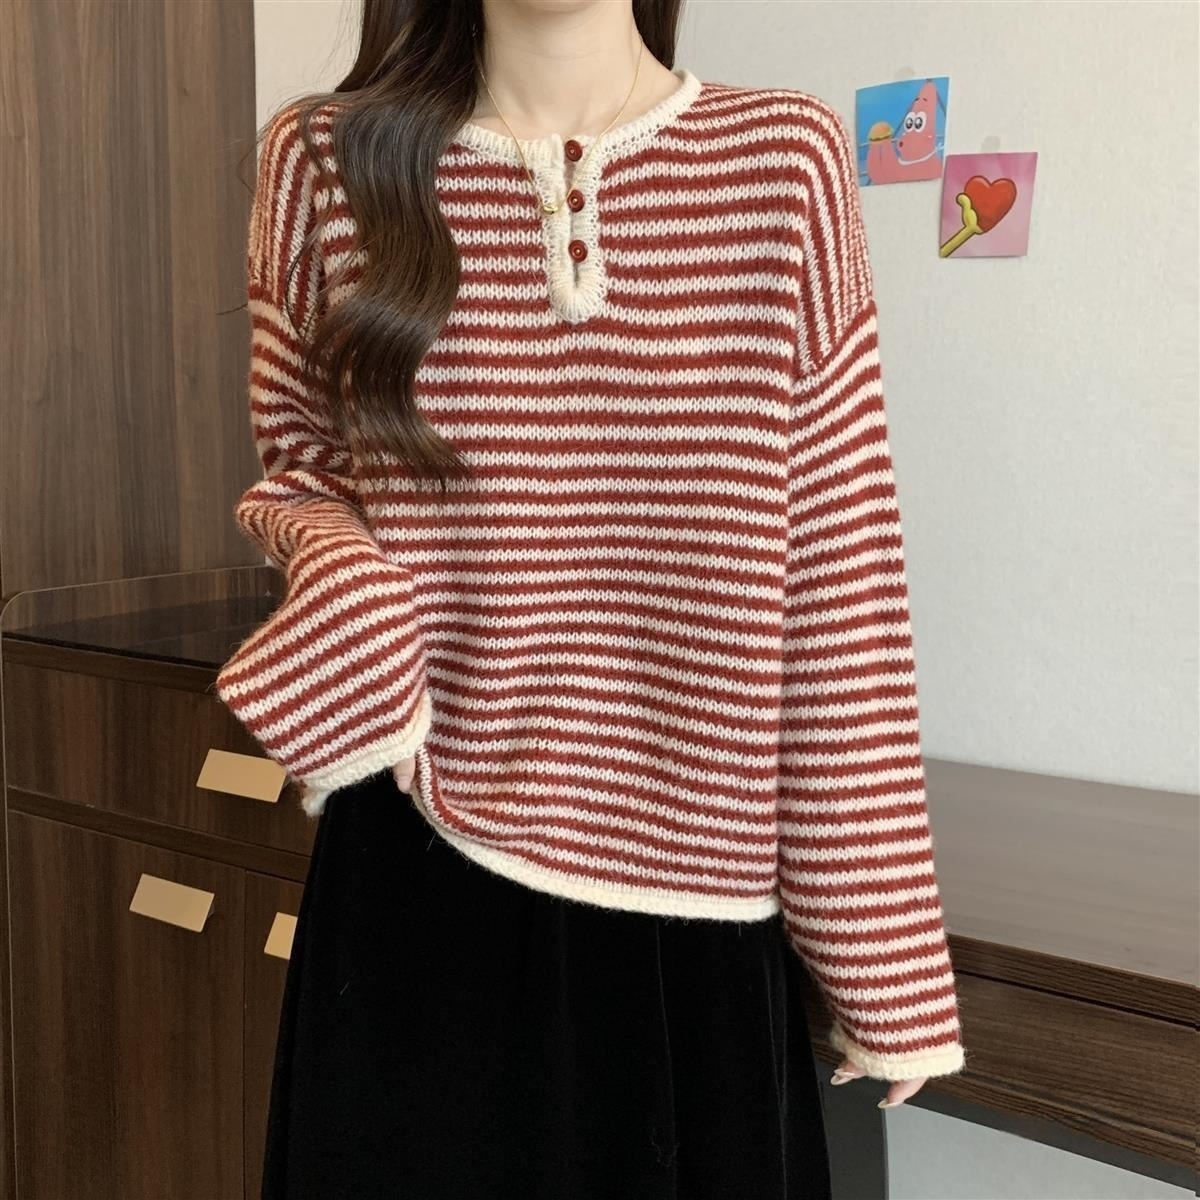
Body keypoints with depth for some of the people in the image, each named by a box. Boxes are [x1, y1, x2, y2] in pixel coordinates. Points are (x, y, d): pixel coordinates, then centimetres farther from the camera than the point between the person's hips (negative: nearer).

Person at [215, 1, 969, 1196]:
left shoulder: (786, 156, -3)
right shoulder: (325, 161, -1)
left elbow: (841, 576, -4)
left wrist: (887, 949, -3)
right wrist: (339, 573, -11)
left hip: (696, 905, 0)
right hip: (415, 892, 1)